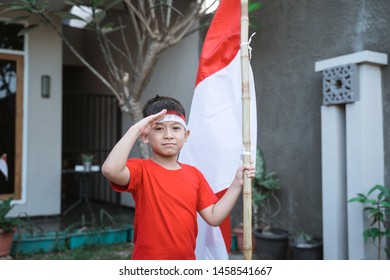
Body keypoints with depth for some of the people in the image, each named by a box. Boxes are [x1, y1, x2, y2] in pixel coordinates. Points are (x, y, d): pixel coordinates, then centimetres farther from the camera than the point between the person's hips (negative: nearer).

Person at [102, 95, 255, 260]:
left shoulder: (194, 174, 4)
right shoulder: (141, 169, -10)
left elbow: (214, 217, 3)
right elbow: (110, 170, -32)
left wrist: (237, 184, -4)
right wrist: (135, 129, -27)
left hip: (186, 262, 5)